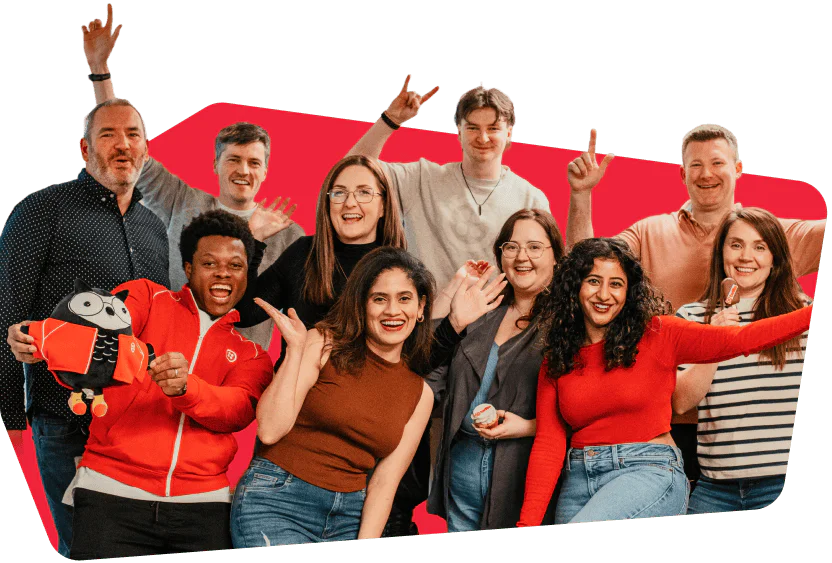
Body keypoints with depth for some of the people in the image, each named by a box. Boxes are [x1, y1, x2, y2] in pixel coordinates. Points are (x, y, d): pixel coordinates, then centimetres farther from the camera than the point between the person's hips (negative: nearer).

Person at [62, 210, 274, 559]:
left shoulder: (251, 355, 19)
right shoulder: (147, 297, 14)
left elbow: (239, 409, -1)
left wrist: (186, 387, -23)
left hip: (202, 503, 2)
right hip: (113, 489, -2)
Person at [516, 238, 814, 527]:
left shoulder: (656, 334, 1)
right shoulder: (556, 360, 9)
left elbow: (742, 339, -5)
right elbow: (548, 443, 3)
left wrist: (814, 312, -16)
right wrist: (528, 522, -7)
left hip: (650, 473, -4)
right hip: (580, 481, 4)